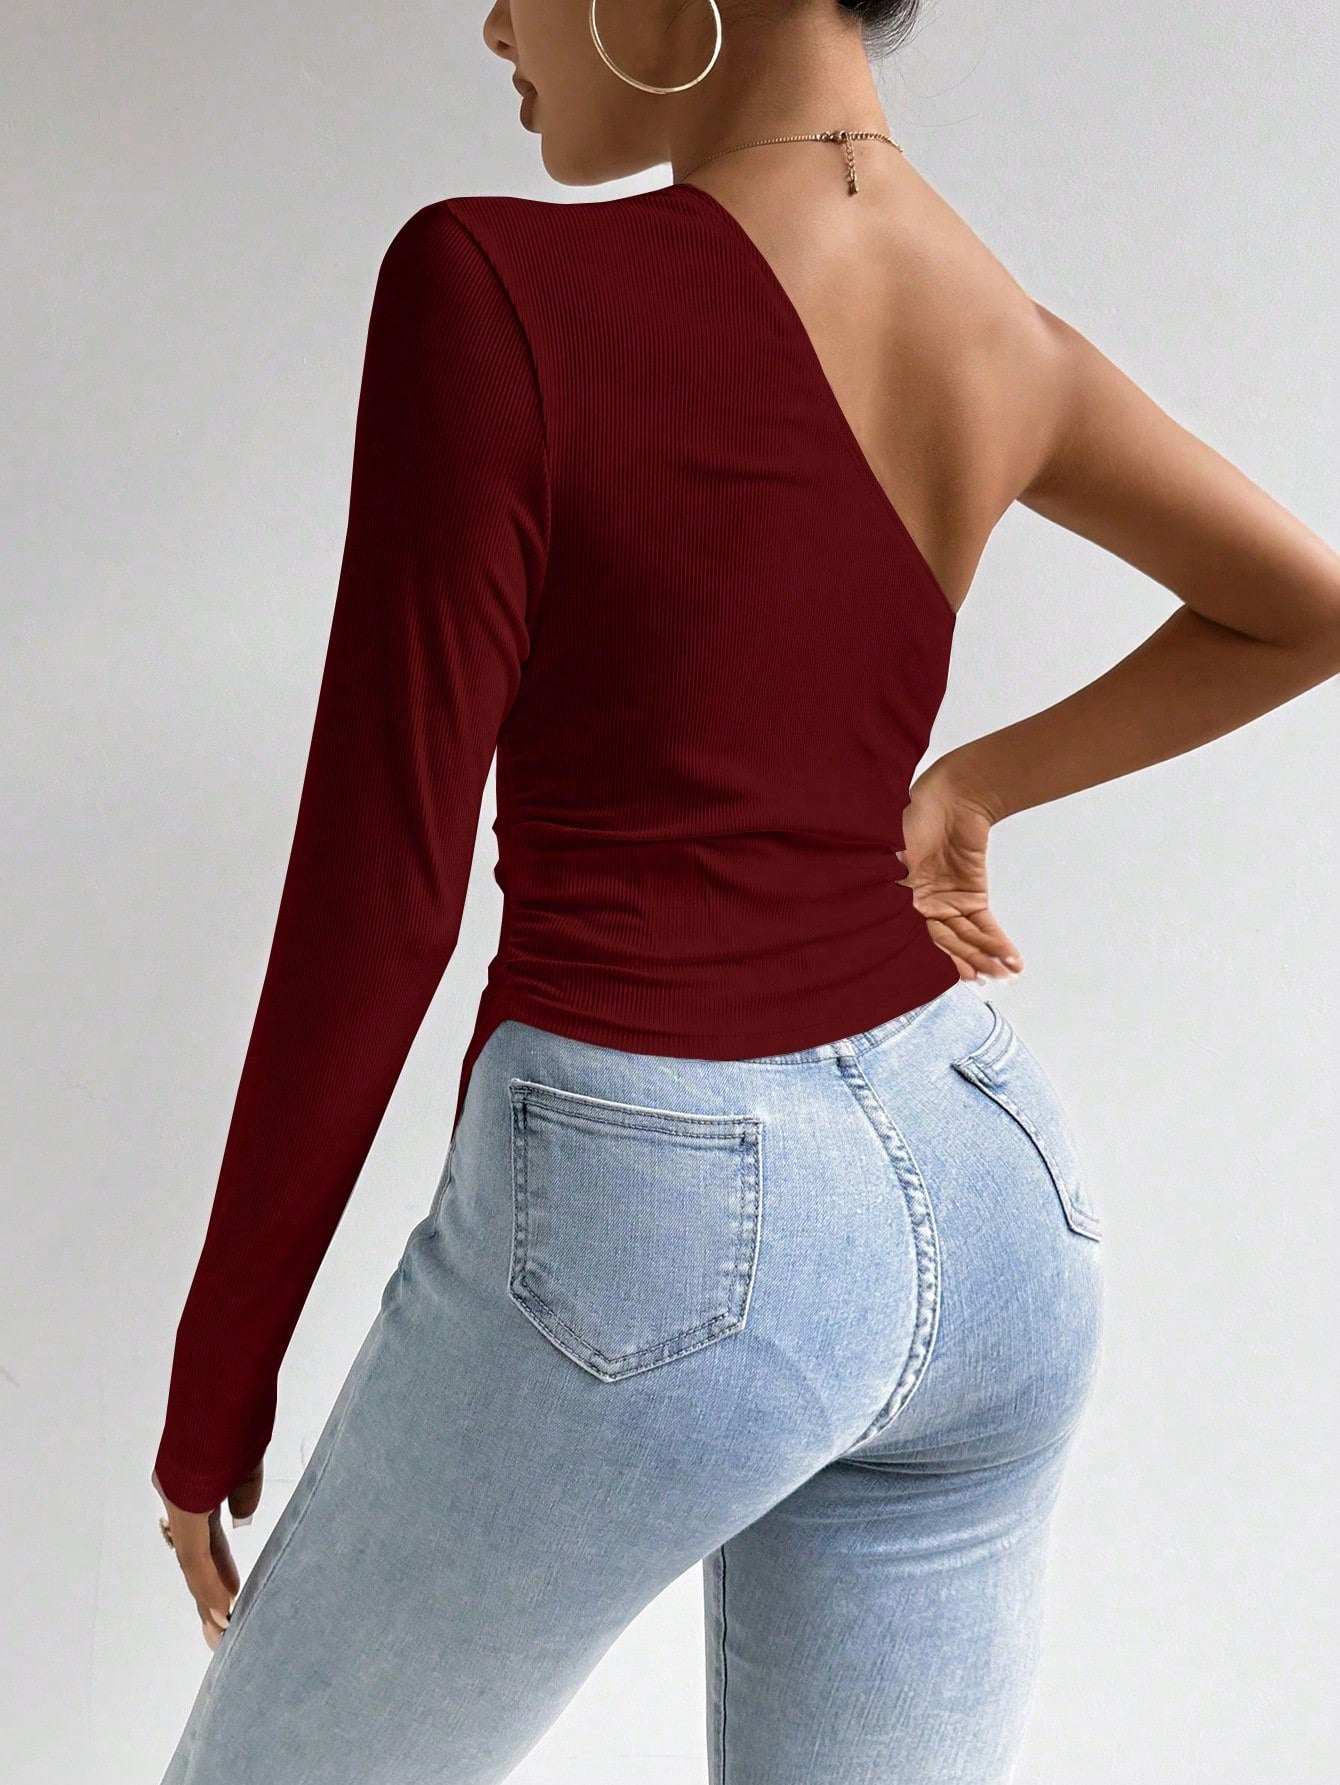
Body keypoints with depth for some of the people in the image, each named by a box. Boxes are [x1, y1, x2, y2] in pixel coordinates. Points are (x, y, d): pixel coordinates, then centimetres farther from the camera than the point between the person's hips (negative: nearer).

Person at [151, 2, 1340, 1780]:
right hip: (991, 1199, 7)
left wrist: (218, 1380, -2)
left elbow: (375, 895, -14)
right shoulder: (1007, 335, 4)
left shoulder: (499, 290, -16)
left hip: (652, 1234, -6)